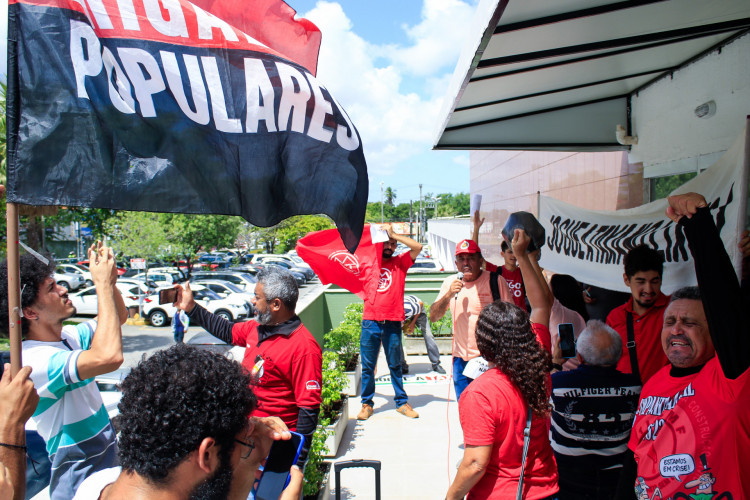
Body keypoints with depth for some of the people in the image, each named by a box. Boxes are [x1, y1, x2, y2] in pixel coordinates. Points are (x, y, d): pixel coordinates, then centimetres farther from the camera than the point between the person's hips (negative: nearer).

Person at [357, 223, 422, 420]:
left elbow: (418, 247, -7)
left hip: (392, 322, 0)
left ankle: (402, 402, 24)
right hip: (370, 322, 0)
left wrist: (393, 234, -8)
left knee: (395, 365, 12)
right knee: (367, 366, 7)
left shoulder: (400, 262, 6)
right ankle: (367, 404, 19)